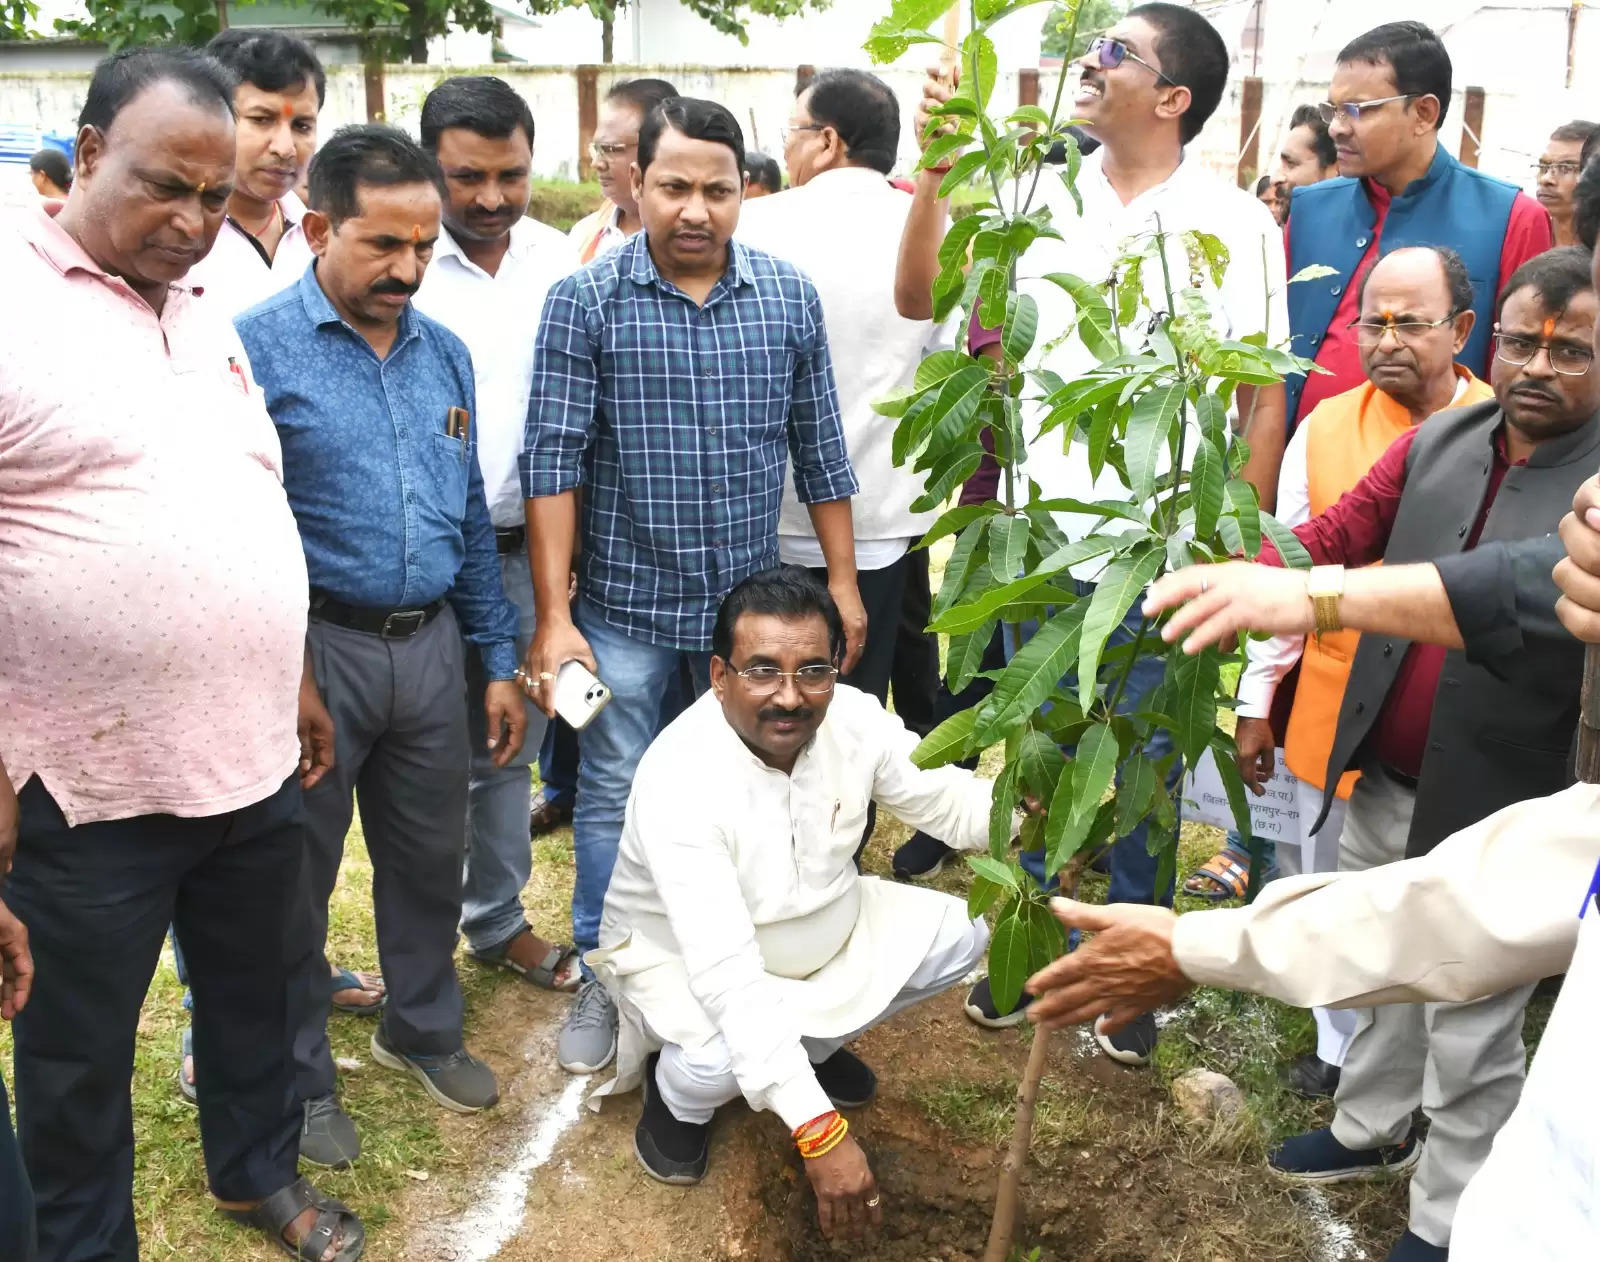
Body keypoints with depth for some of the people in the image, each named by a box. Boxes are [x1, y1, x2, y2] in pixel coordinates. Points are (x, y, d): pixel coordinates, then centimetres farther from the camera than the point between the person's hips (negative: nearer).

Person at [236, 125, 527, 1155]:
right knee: (296, 874, 11)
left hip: (432, 645, 5)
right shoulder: (259, 347, -10)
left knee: (431, 854, 18)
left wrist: (499, 661, 11)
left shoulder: (445, 353, 8)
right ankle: (299, 1078, 30)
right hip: (316, 647, -5)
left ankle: (424, 1029, 41)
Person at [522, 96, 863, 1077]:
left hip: (752, 601, 3)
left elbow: (821, 451, 6)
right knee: (613, 794, 8)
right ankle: (604, 979, 26)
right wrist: (553, 617, -14)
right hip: (625, 604, -2)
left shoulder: (790, 297, 1)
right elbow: (553, 462, -10)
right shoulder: (585, 301, -7)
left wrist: (843, 582, 5)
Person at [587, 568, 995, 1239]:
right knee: (717, 1057, -35)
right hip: (682, 953, -6)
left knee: (960, 931, -4)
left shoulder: (853, 716, -20)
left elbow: (951, 798, -9)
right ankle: (676, 1097, 6)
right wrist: (819, 1130, -48)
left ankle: (816, 1043, 19)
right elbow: (726, 975, -43)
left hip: (820, 927, 6)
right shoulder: (679, 780, -38)